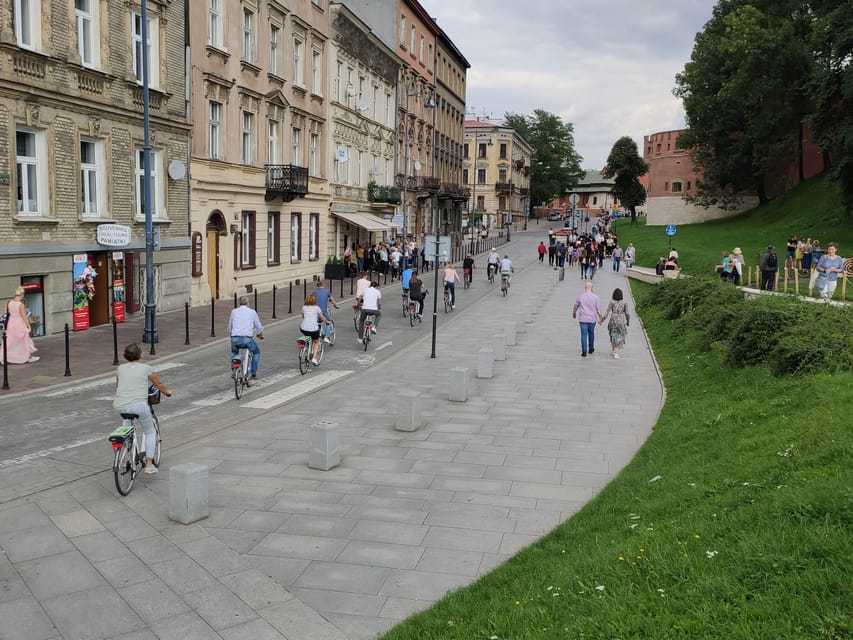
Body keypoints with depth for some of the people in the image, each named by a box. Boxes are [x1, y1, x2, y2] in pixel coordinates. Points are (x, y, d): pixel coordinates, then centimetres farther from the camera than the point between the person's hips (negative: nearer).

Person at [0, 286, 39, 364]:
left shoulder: (9, 303, -2)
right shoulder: (21, 305, -19)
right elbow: (24, 316, -18)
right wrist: (28, 325, -9)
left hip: (11, 324, 5)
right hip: (20, 324, -5)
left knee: (9, 341, 12)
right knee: (25, 341, 12)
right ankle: (30, 357, 24)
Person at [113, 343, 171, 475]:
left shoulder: (120, 368, 14)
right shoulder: (146, 369, 5)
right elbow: (159, 385, 19)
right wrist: (167, 392, 40)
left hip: (119, 406, 4)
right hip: (138, 405, -4)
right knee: (150, 432, 15)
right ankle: (149, 464, 8)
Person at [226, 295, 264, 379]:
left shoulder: (234, 311, 12)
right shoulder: (252, 312, 7)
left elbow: (229, 328, 19)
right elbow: (259, 327, 15)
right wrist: (261, 335, 36)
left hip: (235, 339, 2)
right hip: (247, 339, -2)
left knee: (234, 352, 36)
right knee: (256, 352, 27)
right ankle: (253, 374, 20)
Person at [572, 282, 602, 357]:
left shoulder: (580, 296, -3)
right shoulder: (595, 297, -6)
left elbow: (575, 307, 8)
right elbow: (598, 309, -5)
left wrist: (574, 314, 27)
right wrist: (600, 317, 8)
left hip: (583, 319, -1)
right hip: (592, 319, 1)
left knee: (584, 335, -1)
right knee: (591, 333, 20)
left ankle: (584, 351, -9)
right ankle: (591, 349, 31)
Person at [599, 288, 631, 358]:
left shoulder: (611, 302, -6)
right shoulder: (624, 303, -4)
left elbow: (607, 312, -11)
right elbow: (626, 313, 0)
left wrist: (602, 320, -8)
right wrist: (628, 321, 15)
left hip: (613, 321, 1)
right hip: (621, 321, -1)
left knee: (614, 336, 20)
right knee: (619, 337, 6)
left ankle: (613, 350, 30)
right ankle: (616, 352, -6)